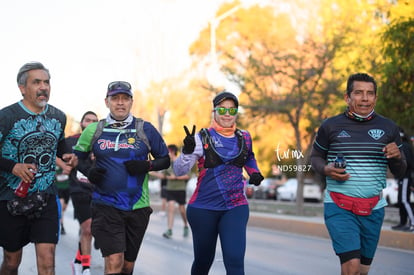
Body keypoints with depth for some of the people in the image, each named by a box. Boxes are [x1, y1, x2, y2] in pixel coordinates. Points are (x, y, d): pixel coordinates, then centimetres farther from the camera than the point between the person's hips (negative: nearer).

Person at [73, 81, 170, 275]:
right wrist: (88, 172, -5)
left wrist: (147, 166, -13)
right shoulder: (94, 130, 3)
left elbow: (165, 160, 8)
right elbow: (77, 156, 15)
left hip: (137, 208, 2)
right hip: (106, 206, -1)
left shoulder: (145, 129, 1)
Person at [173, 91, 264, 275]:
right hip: (203, 208, -1)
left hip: (236, 207, 2)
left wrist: (254, 173, 10)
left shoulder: (244, 138, 7)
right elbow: (179, 171, -12)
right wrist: (187, 150, -31)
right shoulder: (202, 138, -3)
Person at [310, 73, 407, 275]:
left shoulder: (388, 128, 4)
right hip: (339, 207, -3)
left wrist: (397, 156, -13)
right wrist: (326, 169, -11)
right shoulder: (330, 126, -2)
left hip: (373, 209, 3)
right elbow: (315, 157, 11)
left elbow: (399, 172, 10)